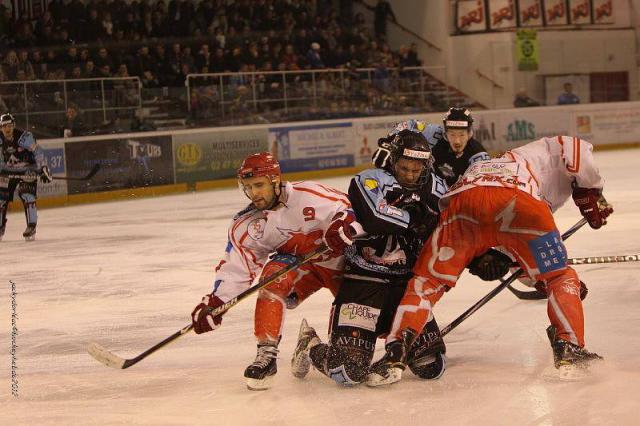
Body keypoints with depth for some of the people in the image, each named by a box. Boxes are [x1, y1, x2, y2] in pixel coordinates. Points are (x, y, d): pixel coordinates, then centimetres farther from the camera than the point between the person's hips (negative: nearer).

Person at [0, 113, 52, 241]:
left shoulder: (24, 136, -22)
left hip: (27, 171, -5)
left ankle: (31, 227, -13)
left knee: (27, 197, -17)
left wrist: (43, 168, -26)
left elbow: (37, 152, -22)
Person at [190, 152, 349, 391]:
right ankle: (266, 353, -26)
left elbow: (344, 208, -20)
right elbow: (235, 267, -6)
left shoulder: (307, 195, -22)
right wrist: (214, 302, -16)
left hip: (337, 260, -2)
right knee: (274, 277, -27)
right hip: (298, 264, 2)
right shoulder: (246, 225, -7)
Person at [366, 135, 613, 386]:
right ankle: (569, 350, 1)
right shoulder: (547, 152, 34)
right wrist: (590, 195, 18)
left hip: (461, 199, 4)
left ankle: (395, 352, -2)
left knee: (428, 280, 14)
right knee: (560, 277, 14)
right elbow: (576, 149, 9)